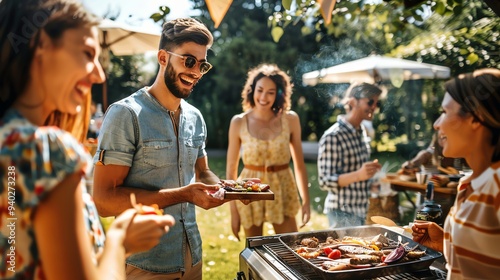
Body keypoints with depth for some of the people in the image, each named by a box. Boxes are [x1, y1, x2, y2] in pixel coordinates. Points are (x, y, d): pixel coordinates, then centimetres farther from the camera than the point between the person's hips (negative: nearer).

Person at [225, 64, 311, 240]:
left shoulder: (290, 120, -3)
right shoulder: (239, 123, -5)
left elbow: (299, 164, 4)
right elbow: (231, 169, -1)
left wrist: (306, 200, 3)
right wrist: (233, 210, -2)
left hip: (282, 191, 1)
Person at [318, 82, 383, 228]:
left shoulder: (362, 132, 9)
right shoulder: (332, 137, -18)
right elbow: (325, 181, -22)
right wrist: (358, 175, -33)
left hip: (360, 210, 8)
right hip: (342, 213, -8)